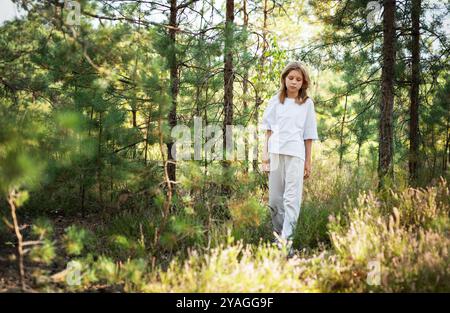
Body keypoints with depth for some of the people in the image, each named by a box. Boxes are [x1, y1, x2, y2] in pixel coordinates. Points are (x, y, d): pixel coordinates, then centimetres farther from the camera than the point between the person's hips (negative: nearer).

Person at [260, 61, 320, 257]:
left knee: (292, 198, -10)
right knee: (275, 198, 5)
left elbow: (308, 135, 9)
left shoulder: (307, 103, 9)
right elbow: (268, 130, 11)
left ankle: (287, 240, -12)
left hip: (295, 154, -2)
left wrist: (308, 162, 7)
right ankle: (279, 233, 20)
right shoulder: (275, 101, 12)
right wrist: (265, 154, 2)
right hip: (275, 152, 2)